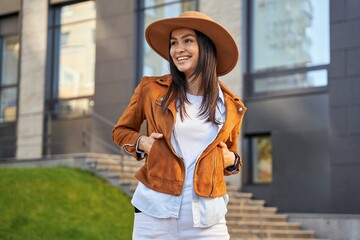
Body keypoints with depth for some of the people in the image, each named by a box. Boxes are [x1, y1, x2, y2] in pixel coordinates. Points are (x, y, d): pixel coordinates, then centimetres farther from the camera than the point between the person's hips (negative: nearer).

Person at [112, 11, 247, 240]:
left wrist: (231, 160, 0)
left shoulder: (231, 106, 6)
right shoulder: (152, 89, 1)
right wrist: (142, 142, -4)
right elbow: (121, 130, 15)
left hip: (206, 217, 1)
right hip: (155, 211, -1)